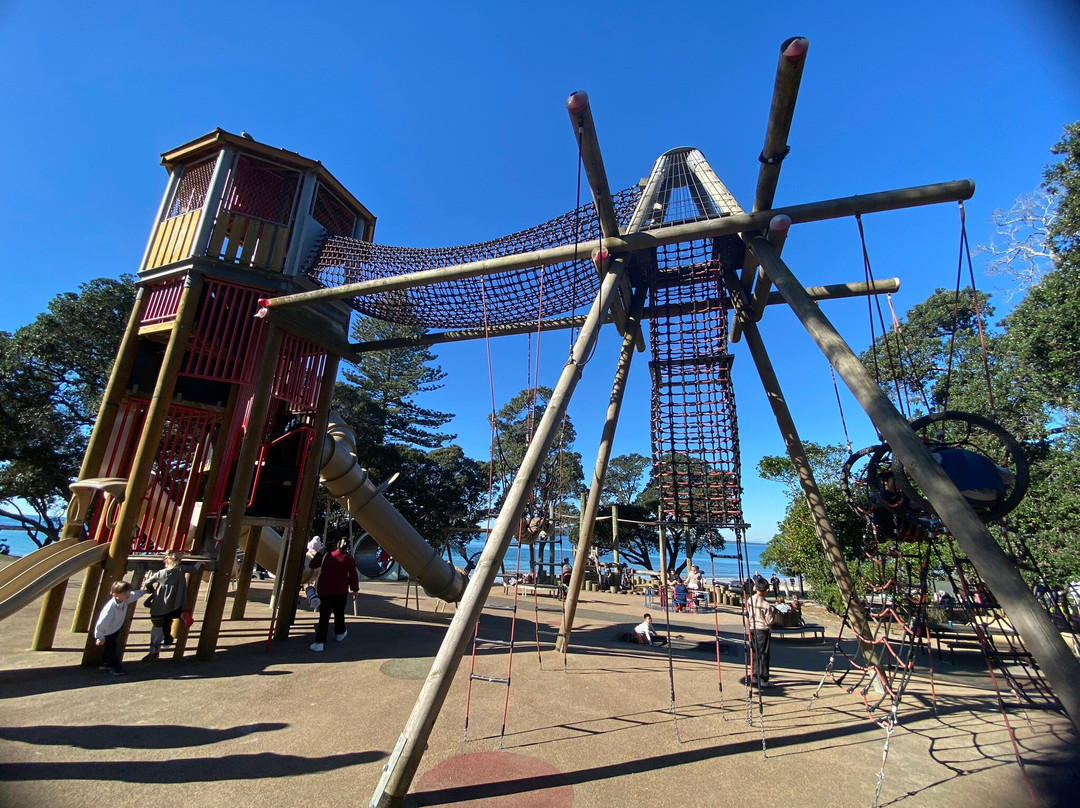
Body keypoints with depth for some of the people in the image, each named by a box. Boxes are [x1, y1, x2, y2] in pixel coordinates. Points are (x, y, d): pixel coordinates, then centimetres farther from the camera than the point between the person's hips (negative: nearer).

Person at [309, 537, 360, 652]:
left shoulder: (326, 556, 4)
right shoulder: (349, 559, -2)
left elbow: (312, 565, 16)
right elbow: (353, 575, -3)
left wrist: (318, 554, 30)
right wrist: (355, 589, 6)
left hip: (324, 591, 1)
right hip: (341, 591, -1)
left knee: (324, 616, -1)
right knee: (339, 613, 19)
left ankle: (319, 643, -9)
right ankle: (340, 633, 37)